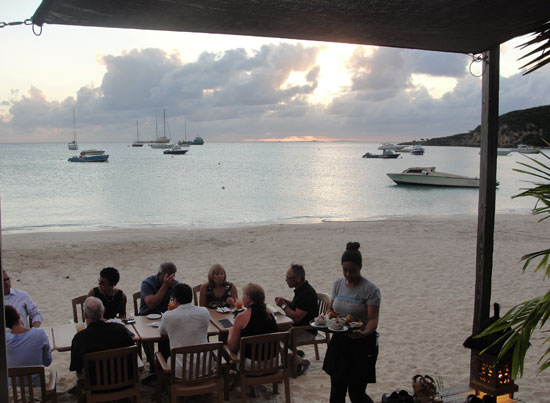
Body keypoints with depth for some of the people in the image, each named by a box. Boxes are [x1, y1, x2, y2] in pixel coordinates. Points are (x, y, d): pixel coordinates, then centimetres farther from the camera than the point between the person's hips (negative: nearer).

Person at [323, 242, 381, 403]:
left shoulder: (370, 289, -13)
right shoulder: (338, 284, 5)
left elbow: (373, 319, -18)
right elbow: (331, 309, 13)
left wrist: (364, 333, -37)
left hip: (362, 343, -5)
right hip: (339, 341, 5)